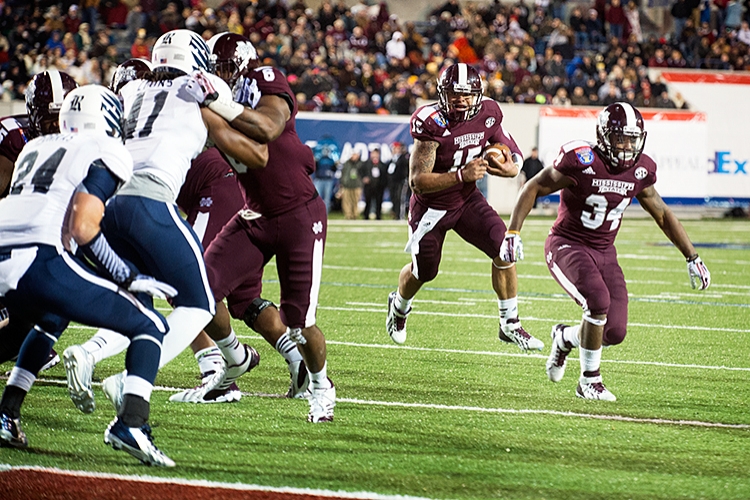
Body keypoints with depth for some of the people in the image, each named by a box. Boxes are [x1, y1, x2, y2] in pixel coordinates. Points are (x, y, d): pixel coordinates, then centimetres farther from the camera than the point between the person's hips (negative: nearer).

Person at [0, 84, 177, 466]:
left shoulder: (36, 148, 29)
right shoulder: (107, 153, 7)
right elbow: (82, 228, -6)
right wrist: (128, 278, 2)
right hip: (40, 261, -7)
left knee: (50, 320, 40)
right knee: (150, 328, 7)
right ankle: (131, 424, -14)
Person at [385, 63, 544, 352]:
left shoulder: (487, 115, -12)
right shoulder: (431, 124, -29)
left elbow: (508, 148, 4)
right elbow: (418, 180, -30)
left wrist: (511, 168, -20)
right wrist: (461, 175, -41)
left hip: (467, 200, 4)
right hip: (431, 207, -4)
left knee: (504, 248, -14)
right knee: (424, 271, 12)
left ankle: (510, 325, -1)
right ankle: (399, 306, 49)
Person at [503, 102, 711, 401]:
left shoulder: (639, 171, -2)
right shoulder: (581, 162, -20)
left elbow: (662, 215, 13)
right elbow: (533, 189, -11)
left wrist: (692, 258, 14)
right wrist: (513, 233, -19)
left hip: (604, 252, 6)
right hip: (568, 245, -6)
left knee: (615, 331, -6)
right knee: (598, 301, -29)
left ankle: (565, 338, 29)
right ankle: (589, 381, -9)